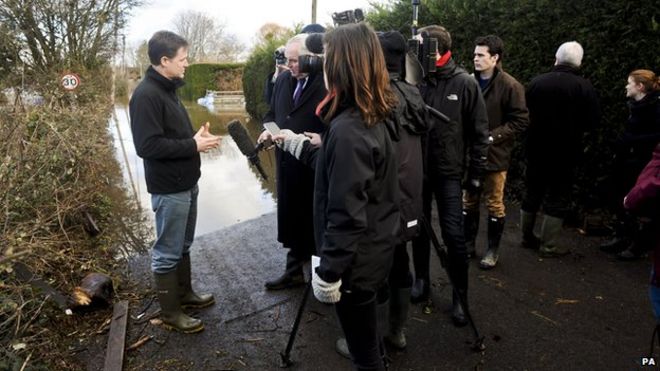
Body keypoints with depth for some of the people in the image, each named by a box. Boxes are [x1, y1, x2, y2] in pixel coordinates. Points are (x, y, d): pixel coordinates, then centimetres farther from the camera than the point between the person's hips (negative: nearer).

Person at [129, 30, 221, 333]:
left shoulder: (168, 88, 11)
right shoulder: (146, 95, -19)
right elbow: (148, 145, -26)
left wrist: (197, 138, 0)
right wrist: (193, 145, -20)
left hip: (186, 184, 9)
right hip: (169, 189, -9)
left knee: (183, 245, 21)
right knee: (167, 252, 4)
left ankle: (184, 293, 37)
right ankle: (170, 312, 18)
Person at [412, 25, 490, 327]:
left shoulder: (465, 84, -6)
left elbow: (479, 131, -2)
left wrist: (476, 171, -3)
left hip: (449, 171, -2)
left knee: (454, 235, -2)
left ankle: (460, 296, 13)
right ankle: (421, 279, 32)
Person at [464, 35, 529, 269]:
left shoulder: (510, 86, -10)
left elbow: (520, 121, -12)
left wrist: (491, 137, -19)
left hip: (494, 155, -4)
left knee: (494, 204, 8)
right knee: (469, 201, 14)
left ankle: (493, 249, 23)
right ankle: (468, 243, 30)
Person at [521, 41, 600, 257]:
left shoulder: (536, 82, -5)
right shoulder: (584, 87, -12)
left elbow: (526, 114, 3)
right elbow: (592, 121, -6)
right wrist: (572, 126, 12)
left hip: (537, 150, 3)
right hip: (565, 153, -3)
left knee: (532, 194, 14)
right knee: (557, 199, 5)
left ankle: (527, 237, 25)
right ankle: (549, 246, 8)